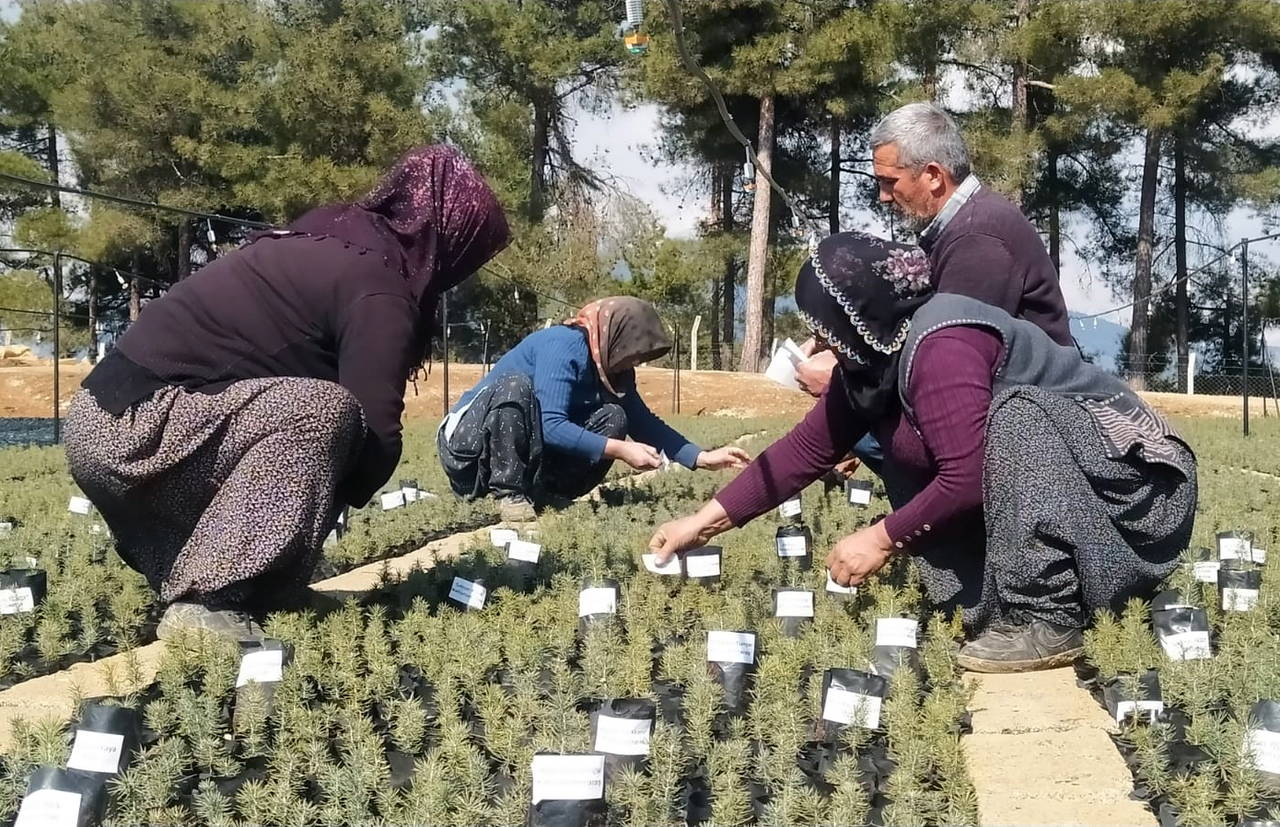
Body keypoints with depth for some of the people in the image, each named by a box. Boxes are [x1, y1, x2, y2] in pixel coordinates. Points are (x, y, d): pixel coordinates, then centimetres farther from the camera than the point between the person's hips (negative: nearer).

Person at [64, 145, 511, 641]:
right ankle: (205, 604, -22)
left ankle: (189, 582, 8)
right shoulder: (376, 287, -11)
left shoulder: (332, 241, 18)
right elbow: (373, 430, -15)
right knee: (324, 413, -22)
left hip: (110, 419, 10)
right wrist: (346, 491, 5)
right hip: (130, 428, -10)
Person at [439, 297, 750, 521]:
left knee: (613, 417, -9)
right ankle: (510, 492, -27)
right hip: (469, 442, -7)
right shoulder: (564, 346, -23)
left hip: (529, 455, 7)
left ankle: (541, 491, -11)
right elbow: (551, 426, -31)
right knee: (515, 385, -36)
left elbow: (645, 423, 7)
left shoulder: (611, 365, 3)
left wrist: (703, 458, -2)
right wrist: (620, 450, -32)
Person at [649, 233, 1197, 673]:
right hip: (1054, 483, 9)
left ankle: (1045, 622, -29)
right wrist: (709, 520, 2)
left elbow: (967, 478, -32)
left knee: (1016, 413, -33)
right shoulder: (872, 356, 1)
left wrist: (883, 539, -19)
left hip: (1136, 484, -9)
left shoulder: (939, 346, -27)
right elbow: (807, 448, 4)